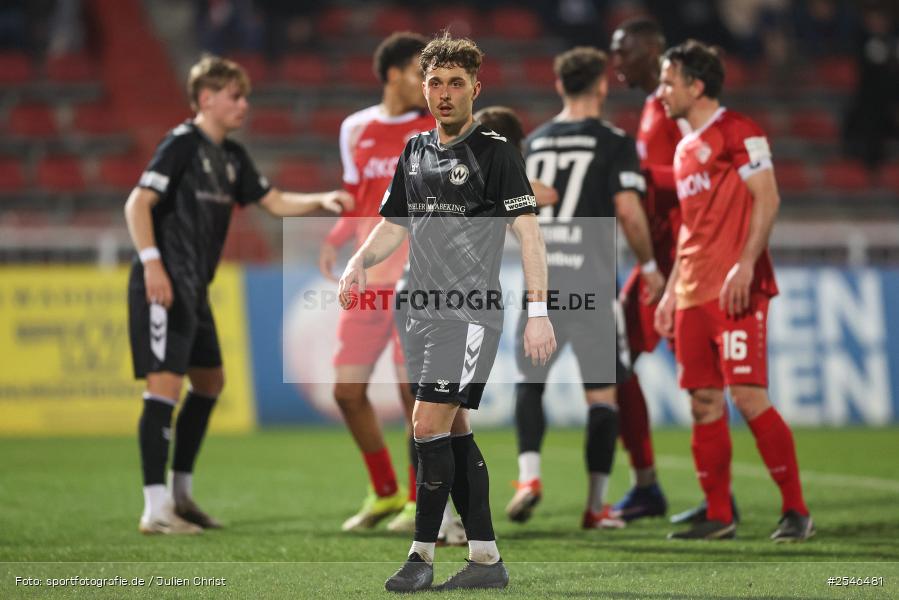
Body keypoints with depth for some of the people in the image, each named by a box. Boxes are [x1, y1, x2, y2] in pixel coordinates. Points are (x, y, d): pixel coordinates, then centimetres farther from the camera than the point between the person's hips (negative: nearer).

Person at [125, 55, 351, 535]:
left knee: (209, 381, 18)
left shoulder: (231, 156, 15)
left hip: (195, 287, 10)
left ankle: (181, 494, 29)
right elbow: (138, 203, -16)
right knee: (165, 384, -14)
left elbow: (274, 202, 19)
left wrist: (322, 201, 3)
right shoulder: (182, 144, -10)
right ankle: (156, 509, -14)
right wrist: (151, 263, -25)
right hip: (164, 284, -10)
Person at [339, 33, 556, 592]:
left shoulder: (495, 151, -7)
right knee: (455, 430, 8)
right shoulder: (416, 151, 14)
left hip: (471, 314, -7)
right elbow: (394, 226, 21)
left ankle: (423, 554, -5)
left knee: (429, 424, -13)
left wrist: (539, 311, -17)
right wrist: (359, 262, 1)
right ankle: (487, 558, 14)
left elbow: (529, 230, -11)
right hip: (425, 312, 7)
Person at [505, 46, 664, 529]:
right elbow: (628, 212, -10)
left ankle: (528, 474, -5)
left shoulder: (534, 142, 11)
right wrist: (650, 266, 4)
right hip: (591, 281, -3)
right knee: (602, 391, 4)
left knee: (530, 382, 16)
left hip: (539, 275, 3)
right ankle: (596, 505, 4)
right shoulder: (615, 143, -2)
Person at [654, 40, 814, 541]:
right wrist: (671, 290, 20)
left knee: (749, 397, -12)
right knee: (705, 403, 5)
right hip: (694, 294, 8)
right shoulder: (686, 147, 20)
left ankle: (796, 511, -6)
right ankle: (719, 516, 9)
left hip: (736, 291, -8)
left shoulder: (736, 132, -5)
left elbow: (768, 199, -12)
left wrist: (745, 264, -21)